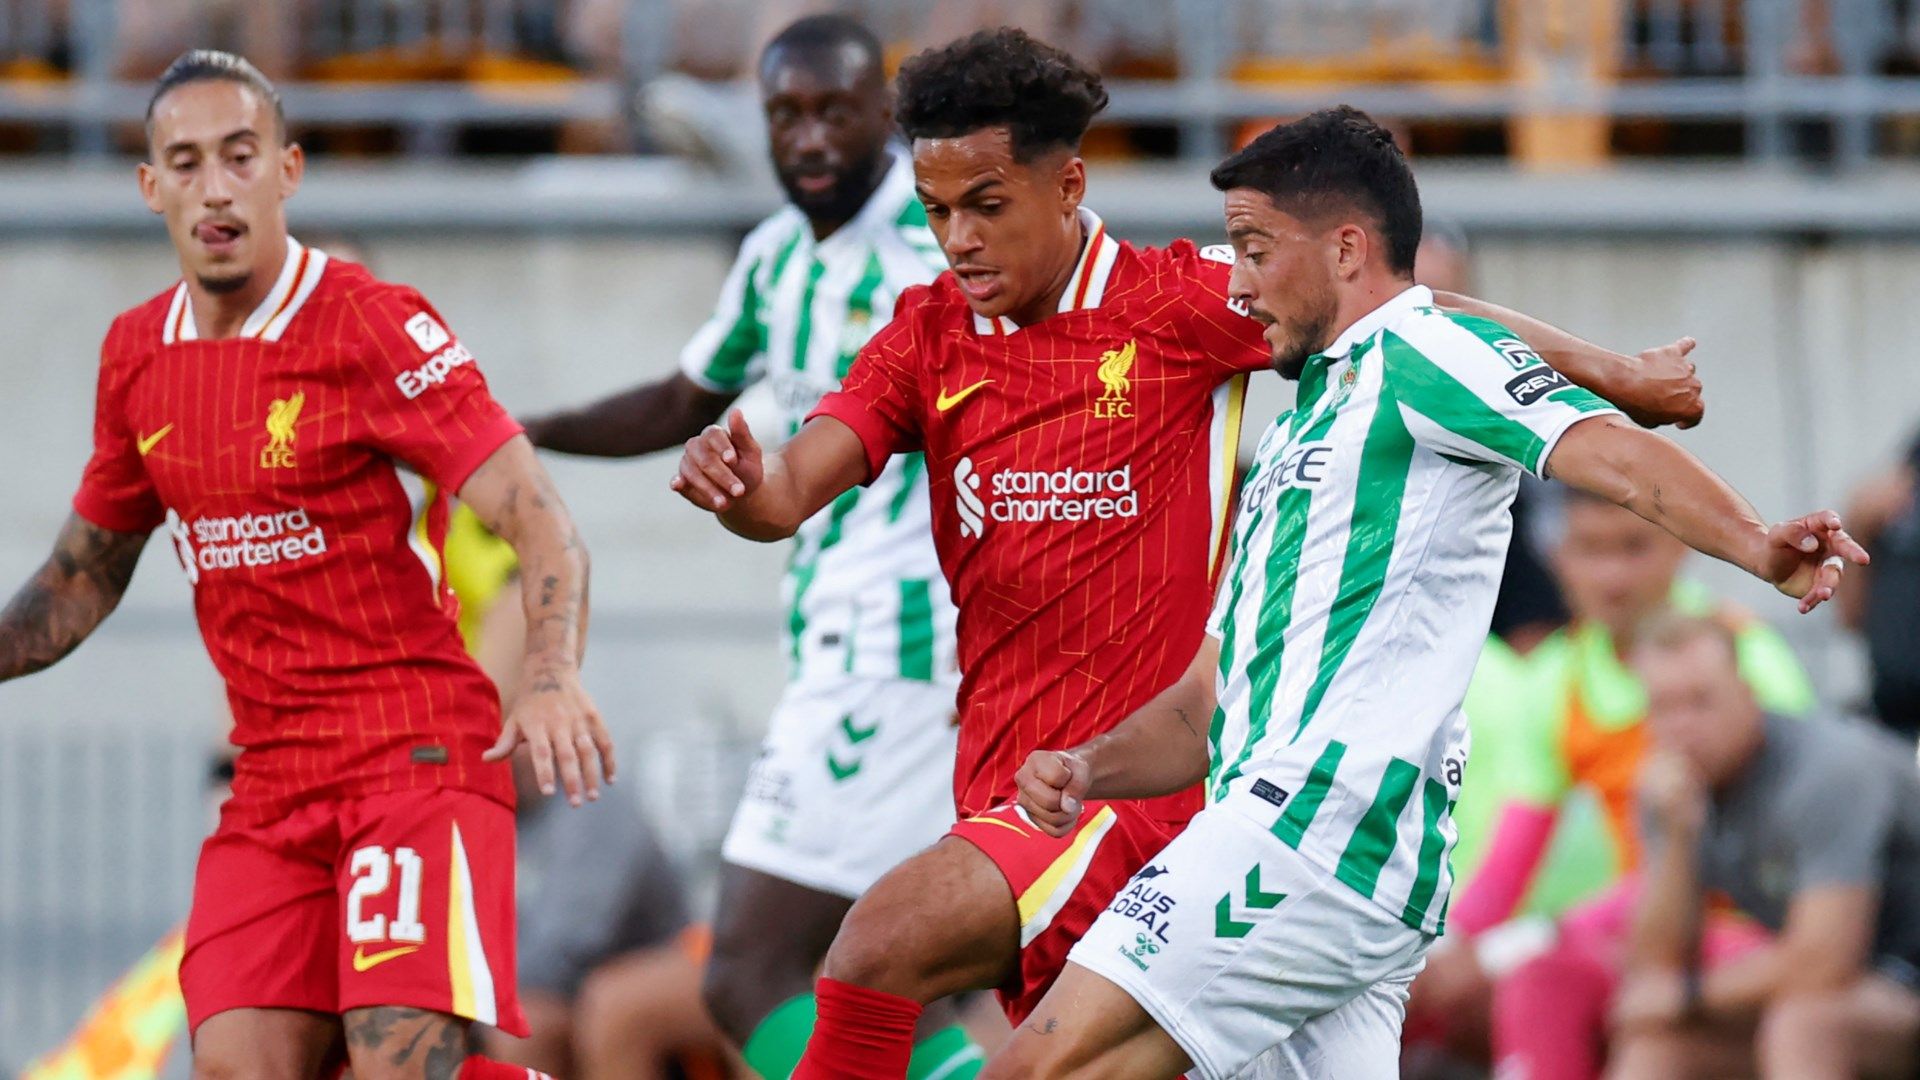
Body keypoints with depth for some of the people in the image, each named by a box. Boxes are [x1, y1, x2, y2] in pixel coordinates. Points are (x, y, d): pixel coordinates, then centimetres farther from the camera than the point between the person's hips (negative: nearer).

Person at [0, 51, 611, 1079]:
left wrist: (551, 678, -33)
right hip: (271, 786, 6)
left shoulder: (376, 327, -10)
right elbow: (83, 576, 25)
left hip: (418, 753, -6)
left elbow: (542, 528, -16)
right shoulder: (136, 356, 10)